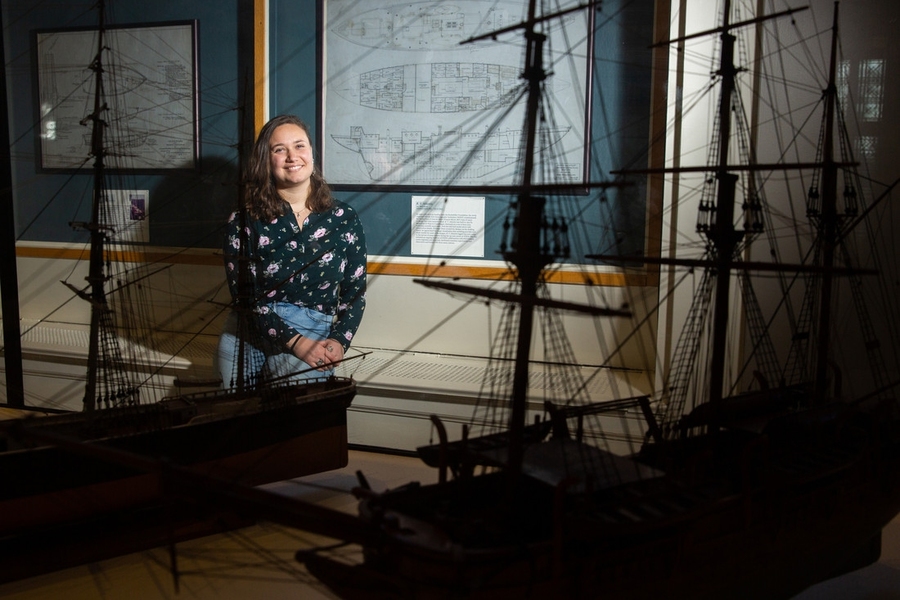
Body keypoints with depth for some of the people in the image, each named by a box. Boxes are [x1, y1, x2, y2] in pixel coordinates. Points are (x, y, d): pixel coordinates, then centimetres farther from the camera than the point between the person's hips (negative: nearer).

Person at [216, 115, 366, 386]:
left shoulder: (344, 219, 4)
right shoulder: (245, 221, -1)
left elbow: (355, 290, 7)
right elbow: (243, 294, -7)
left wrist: (340, 341, -11)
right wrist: (295, 341, -18)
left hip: (311, 336, 0)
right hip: (245, 338, 0)